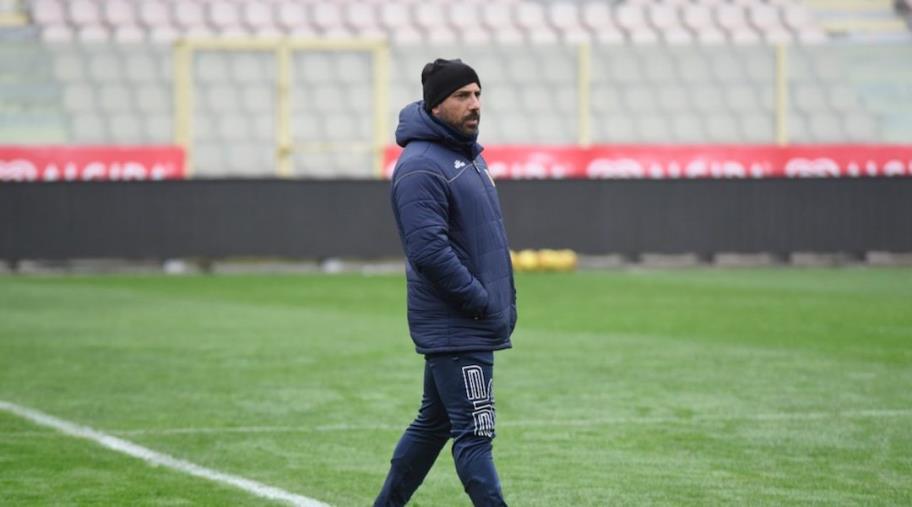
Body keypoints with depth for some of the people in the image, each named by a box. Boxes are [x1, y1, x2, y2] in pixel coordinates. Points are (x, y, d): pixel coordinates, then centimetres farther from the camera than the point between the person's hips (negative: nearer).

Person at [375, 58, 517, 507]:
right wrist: (482, 302, -18)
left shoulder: (469, 155, 16)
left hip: (478, 323, 10)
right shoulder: (420, 167, -15)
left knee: (433, 423, 16)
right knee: (475, 433, -9)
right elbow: (429, 250, -23)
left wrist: (504, 302, 13)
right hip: (456, 329, -10)